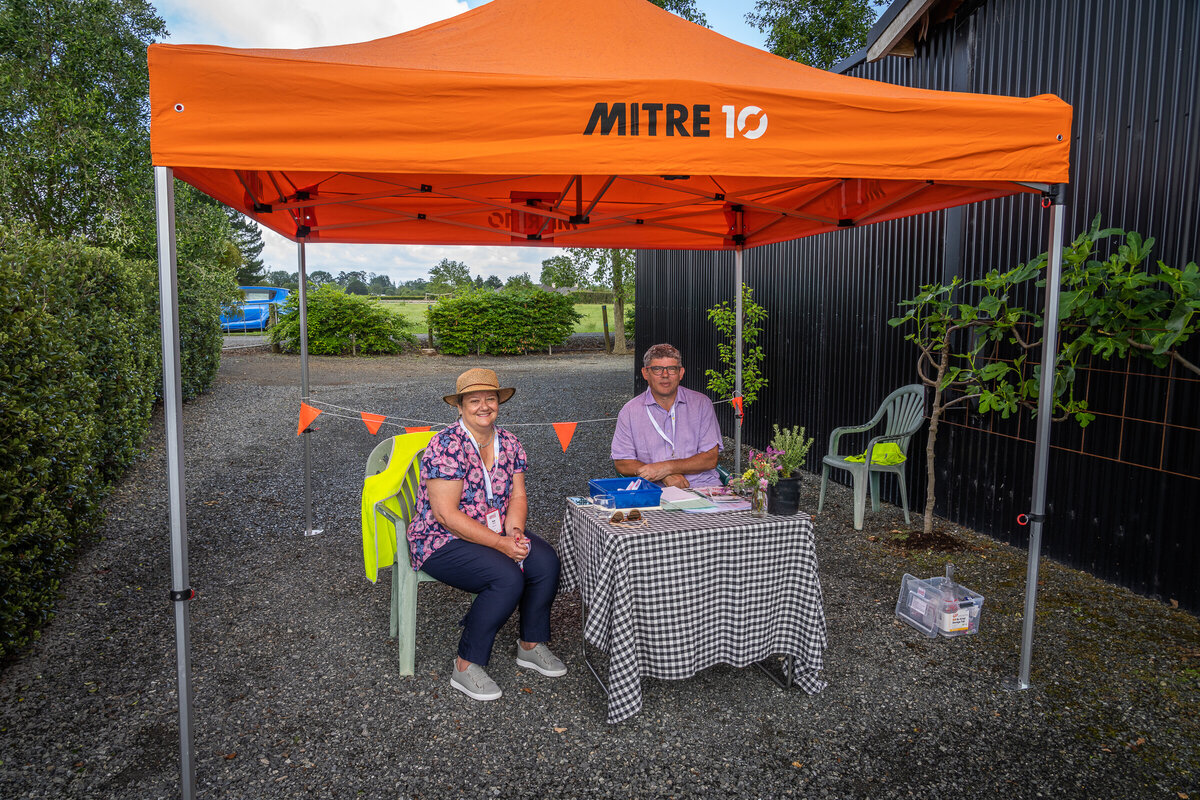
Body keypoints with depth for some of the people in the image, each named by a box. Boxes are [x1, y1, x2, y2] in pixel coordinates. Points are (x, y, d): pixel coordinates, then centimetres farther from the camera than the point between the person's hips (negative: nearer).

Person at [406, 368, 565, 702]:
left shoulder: (509, 443, 4)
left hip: (497, 533, 7)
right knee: (508, 577, -28)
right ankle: (466, 667, -12)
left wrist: (514, 532, -17)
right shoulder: (446, 446, -18)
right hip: (443, 542, -7)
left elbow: (517, 496, 4)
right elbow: (446, 514, -22)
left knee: (546, 560, -16)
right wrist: (500, 543, -24)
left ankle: (531, 645, 5)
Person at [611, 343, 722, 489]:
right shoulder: (629, 411, 8)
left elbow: (711, 459, 1)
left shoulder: (701, 403, 8)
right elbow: (622, 463, 3)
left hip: (702, 485, 1)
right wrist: (665, 476, -12)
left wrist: (666, 467, -12)